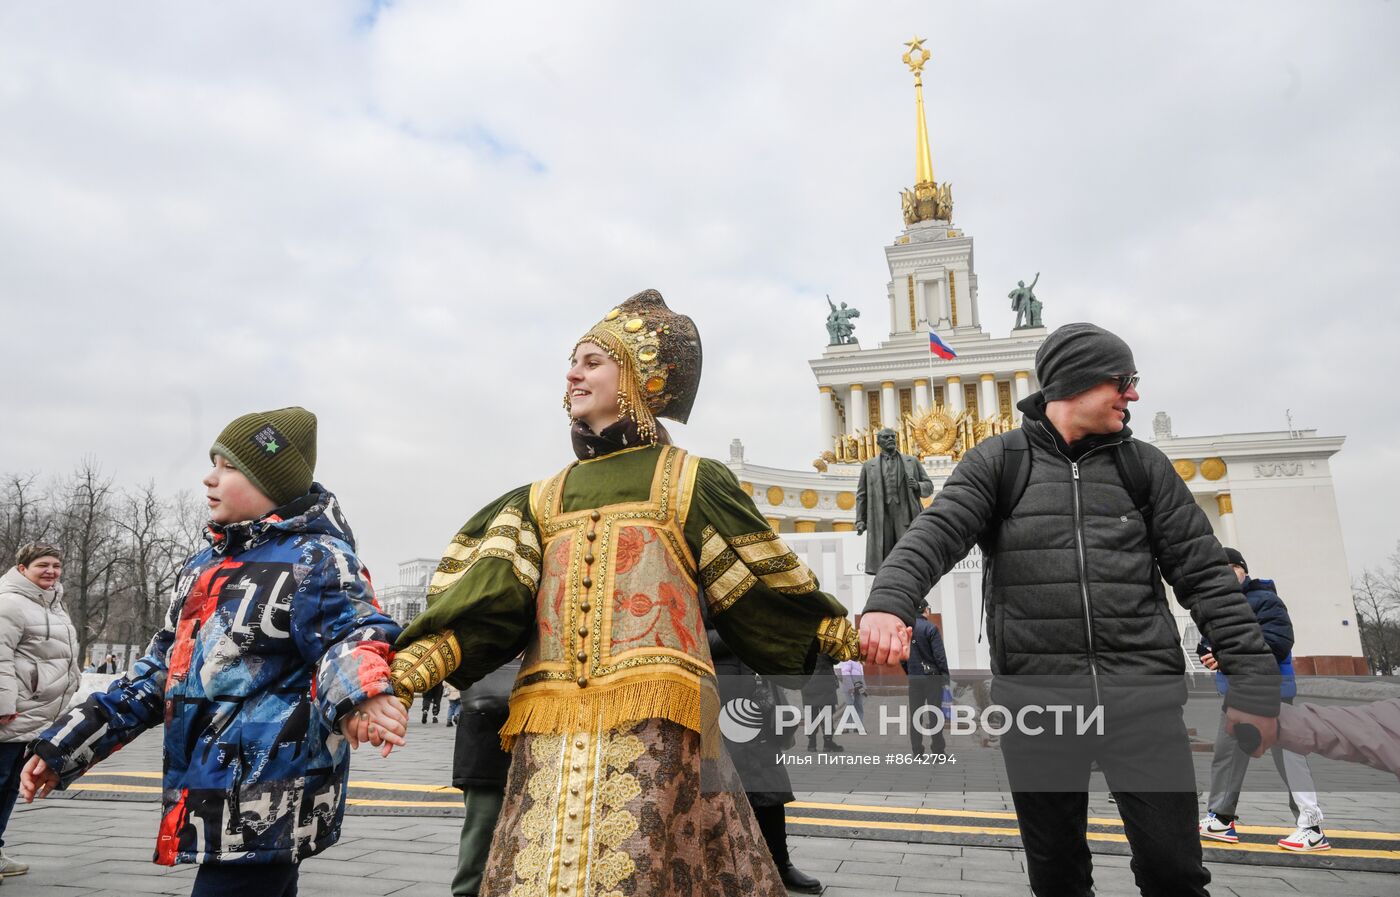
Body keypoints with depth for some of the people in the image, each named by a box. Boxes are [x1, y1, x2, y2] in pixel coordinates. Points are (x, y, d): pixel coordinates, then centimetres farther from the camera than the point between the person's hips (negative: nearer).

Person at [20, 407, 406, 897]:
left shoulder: (313, 559, -12)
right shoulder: (206, 566, 14)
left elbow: (351, 635, -26)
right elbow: (161, 669, 20)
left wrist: (359, 696, -49)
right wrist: (64, 745, 18)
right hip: (212, 798, 8)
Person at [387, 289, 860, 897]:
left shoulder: (690, 483, 9)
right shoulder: (540, 502, 19)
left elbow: (766, 592, 8)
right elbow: (484, 602, 6)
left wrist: (852, 643, 1)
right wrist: (402, 673, -7)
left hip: (654, 722, -3)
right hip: (551, 734, 4)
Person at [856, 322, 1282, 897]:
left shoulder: (1143, 465, 10)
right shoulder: (997, 462, 2)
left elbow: (1204, 573, 8)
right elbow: (934, 535, -12)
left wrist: (1254, 683, 1)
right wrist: (888, 603, -31)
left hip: (1143, 696, 2)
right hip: (1035, 696, -1)